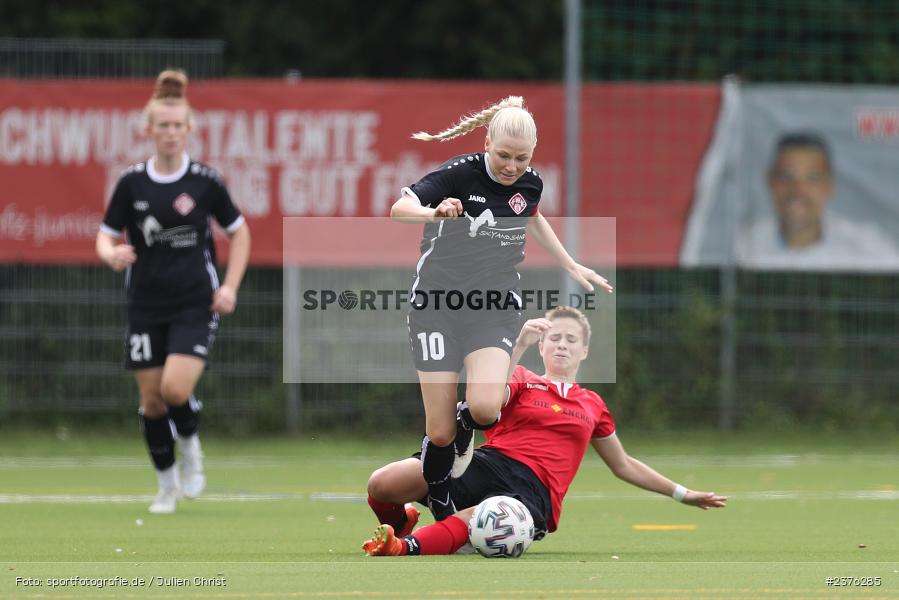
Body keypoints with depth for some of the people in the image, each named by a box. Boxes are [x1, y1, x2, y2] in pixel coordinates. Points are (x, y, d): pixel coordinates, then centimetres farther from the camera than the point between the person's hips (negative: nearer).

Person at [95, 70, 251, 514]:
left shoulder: (205, 182, -5)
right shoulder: (131, 183, -2)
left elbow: (239, 231, 8)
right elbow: (106, 236, 5)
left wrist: (230, 287, -2)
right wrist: (112, 254, -19)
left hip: (195, 305, -2)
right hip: (146, 306, 2)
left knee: (176, 388, -20)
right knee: (151, 399, 3)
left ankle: (190, 447, 11)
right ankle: (167, 485, 22)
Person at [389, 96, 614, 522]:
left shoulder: (530, 183, 0)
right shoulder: (460, 173, -14)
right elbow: (400, 208, -25)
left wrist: (572, 267, 25)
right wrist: (436, 212, -45)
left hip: (495, 307, 2)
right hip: (438, 304, -2)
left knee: (485, 407, -24)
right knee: (439, 432, -6)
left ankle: (466, 423, 14)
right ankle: (438, 500, 22)